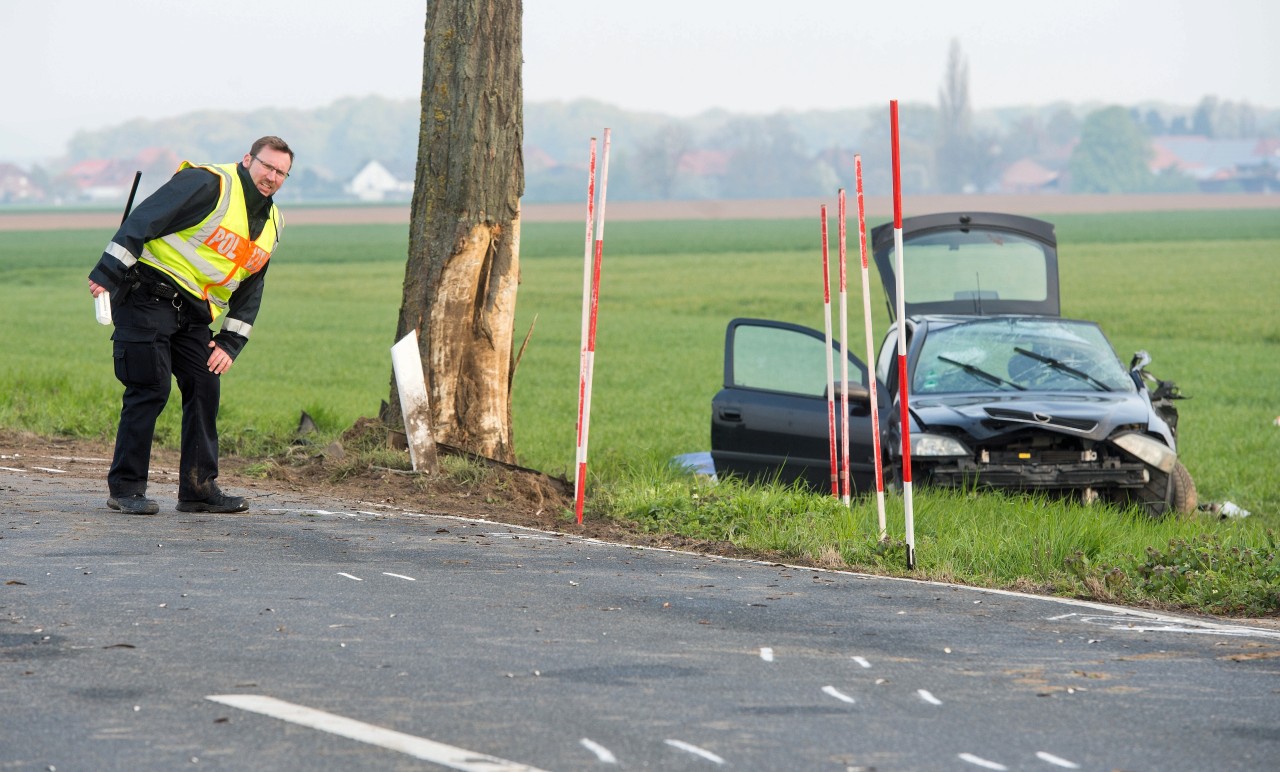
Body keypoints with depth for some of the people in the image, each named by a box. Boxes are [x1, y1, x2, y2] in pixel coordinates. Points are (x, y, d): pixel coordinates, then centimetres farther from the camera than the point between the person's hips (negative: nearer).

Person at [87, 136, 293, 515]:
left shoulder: (272, 224, 13)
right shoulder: (208, 184, -13)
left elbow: (250, 291, 18)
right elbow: (144, 220, -20)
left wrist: (230, 342, 7)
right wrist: (108, 273, -26)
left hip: (192, 313, 8)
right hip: (148, 296, -8)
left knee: (205, 389, 2)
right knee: (149, 390, -10)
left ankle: (199, 487, 9)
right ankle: (125, 487, -2)